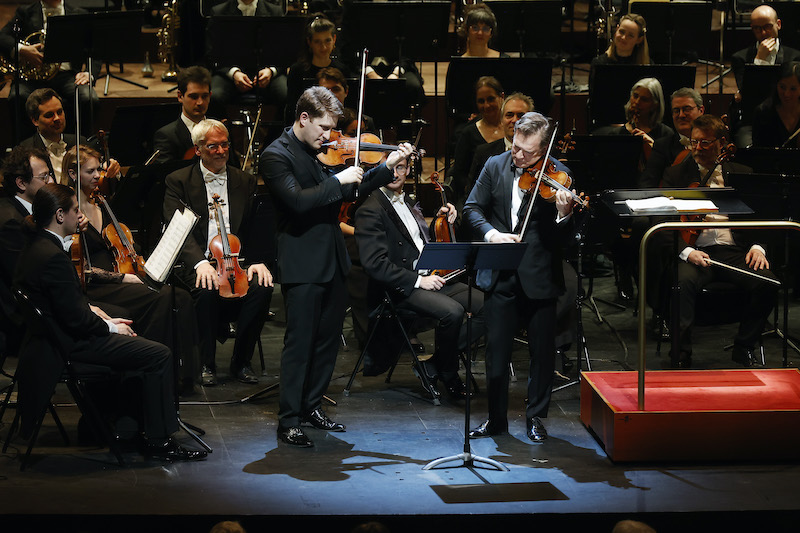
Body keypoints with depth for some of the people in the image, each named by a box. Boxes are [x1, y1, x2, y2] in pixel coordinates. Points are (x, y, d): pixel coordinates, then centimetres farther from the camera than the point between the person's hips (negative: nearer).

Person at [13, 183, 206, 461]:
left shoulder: (35, 248, 8)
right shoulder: (54, 257, -25)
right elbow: (76, 318, -24)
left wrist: (105, 320, 9)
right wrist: (110, 327, -7)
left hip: (54, 336, 11)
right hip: (68, 344, -11)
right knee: (159, 354, -12)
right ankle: (159, 439, -6)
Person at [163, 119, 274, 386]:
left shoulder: (245, 181, 15)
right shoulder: (179, 181, 5)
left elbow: (256, 228, 9)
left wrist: (258, 261, -11)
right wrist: (200, 263, -25)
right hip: (198, 262, -3)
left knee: (263, 286, -27)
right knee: (207, 288, -35)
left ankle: (241, 361, -11)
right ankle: (206, 363, -17)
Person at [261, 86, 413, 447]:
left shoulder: (321, 151, 11)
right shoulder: (275, 156, -12)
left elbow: (350, 193, 18)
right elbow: (298, 200, -26)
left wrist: (387, 167, 9)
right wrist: (339, 180, -21)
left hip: (332, 260, 8)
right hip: (302, 265, -8)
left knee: (328, 338, 14)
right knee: (299, 342, -5)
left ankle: (311, 405, 27)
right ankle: (288, 421, 0)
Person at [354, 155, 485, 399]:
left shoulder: (407, 202, 19)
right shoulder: (370, 211, -9)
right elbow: (375, 263, -20)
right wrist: (418, 280, -21)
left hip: (430, 279, 9)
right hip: (400, 288, -9)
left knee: (485, 305, -9)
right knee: (451, 311, -32)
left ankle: (433, 365, -3)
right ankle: (448, 374, -8)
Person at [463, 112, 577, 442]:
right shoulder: (495, 166, 1)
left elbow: (562, 238, -12)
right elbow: (472, 208, 5)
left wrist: (563, 215, -34)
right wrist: (491, 232, -14)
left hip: (539, 277, -2)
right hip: (500, 276, 2)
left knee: (542, 352, 7)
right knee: (496, 350, 7)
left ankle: (535, 417, 21)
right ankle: (496, 418, 19)